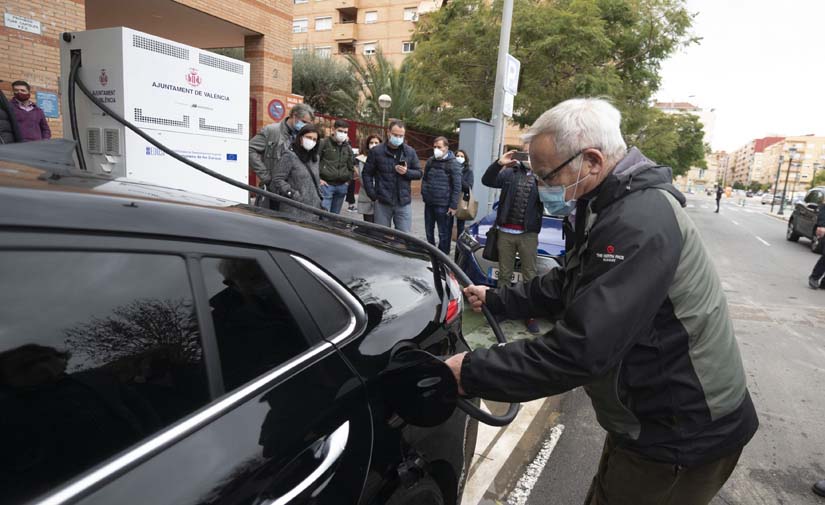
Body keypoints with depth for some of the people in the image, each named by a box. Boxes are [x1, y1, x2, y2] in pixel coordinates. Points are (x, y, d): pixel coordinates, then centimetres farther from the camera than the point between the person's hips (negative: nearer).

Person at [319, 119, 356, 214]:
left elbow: (351, 165, 23)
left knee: (335, 215, 12)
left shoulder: (348, 147, 14)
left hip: (342, 186, 5)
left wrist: (349, 179, 12)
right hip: (326, 184, -5)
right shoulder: (324, 143, -3)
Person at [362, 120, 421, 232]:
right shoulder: (376, 152, 1)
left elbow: (418, 173, 10)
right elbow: (367, 174, 4)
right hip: (382, 202, -1)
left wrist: (407, 172, -12)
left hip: (404, 203, 1)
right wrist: (373, 196, -4)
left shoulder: (410, 152, 6)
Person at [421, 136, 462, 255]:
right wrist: (424, 192, 7)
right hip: (429, 203, 6)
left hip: (443, 205, -6)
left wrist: (453, 205, -14)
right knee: (428, 231, 16)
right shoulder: (430, 161, 10)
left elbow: (457, 186, -11)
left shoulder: (453, 164, -9)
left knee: (443, 233, 2)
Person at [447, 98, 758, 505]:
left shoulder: (638, 223, -30)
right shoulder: (612, 205, 4)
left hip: (684, 435, -9)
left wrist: (473, 373, -25)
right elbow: (566, 286, 14)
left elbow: (580, 349, -34)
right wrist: (495, 300, 10)